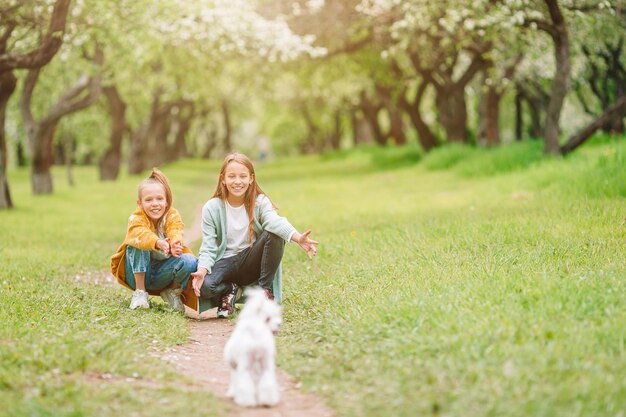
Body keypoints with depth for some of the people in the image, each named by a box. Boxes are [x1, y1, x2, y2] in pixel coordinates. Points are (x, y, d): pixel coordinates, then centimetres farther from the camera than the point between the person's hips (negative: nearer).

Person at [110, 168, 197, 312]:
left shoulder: (172, 215, -6)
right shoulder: (136, 218, -16)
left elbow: (175, 231, -27)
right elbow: (140, 234, -39)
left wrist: (175, 243, -53)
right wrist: (158, 243, -61)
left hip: (162, 273, 2)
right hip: (139, 273, -2)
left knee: (190, 261, -26)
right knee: (137, 245, -30)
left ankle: (173, 291, 6)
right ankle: (140, 292, -18)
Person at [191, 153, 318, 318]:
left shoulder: (260, 202, -8)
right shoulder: (211, 208, -7)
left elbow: (274, 221, -30)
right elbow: (208, 247, -9)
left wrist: (297, 237, -52)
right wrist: (202, 270, -31)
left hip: (252, 263, 1)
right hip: (226, 262, -1)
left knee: (274, 235, -30)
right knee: (204, 286, -34)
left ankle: (265, 290, -12)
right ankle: (230, 290, 4)